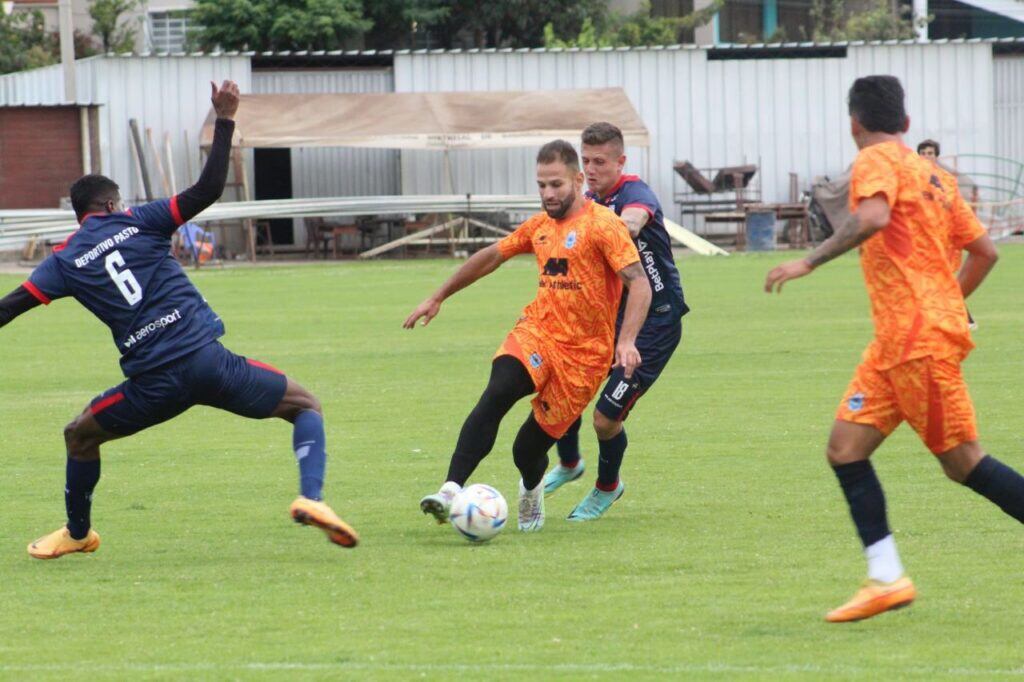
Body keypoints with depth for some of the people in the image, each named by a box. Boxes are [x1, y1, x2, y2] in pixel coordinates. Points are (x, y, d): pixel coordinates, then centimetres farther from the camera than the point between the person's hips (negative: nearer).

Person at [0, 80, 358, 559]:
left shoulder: (66, 261, 12)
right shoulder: (137, 223, 9)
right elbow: (208, 189, -1)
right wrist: (225, 120, 6)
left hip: (153, 384, 1)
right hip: (208, 358, -1)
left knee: (79, 436, 28)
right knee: (305, 406, 13)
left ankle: (77, 534, 38)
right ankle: (311, 497, -11)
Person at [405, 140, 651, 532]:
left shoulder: (602, 224, -9)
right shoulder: (540, 226, 12)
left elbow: (639, 283, -17)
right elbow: (491, 256, 26)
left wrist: (627, 341, -32)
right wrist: (438, 298, 31)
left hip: (583, 353, -4)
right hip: (537, 331, 4)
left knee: (528, 451, -2)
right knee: (496, 394, -28)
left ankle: (531, 487, 36)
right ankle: (451, 491, -36)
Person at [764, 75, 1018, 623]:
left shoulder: (877, 161, -6)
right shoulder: (926, 172, 20)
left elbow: (872, 218, -28)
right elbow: (984, 251, 21)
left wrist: (810, 262, -23)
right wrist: (947, 302, 31)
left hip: (920, 341, -9)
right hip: (895, 343, 9)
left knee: (963, 464, -6)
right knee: (845, 449, 3)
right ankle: (885, 578, -2)